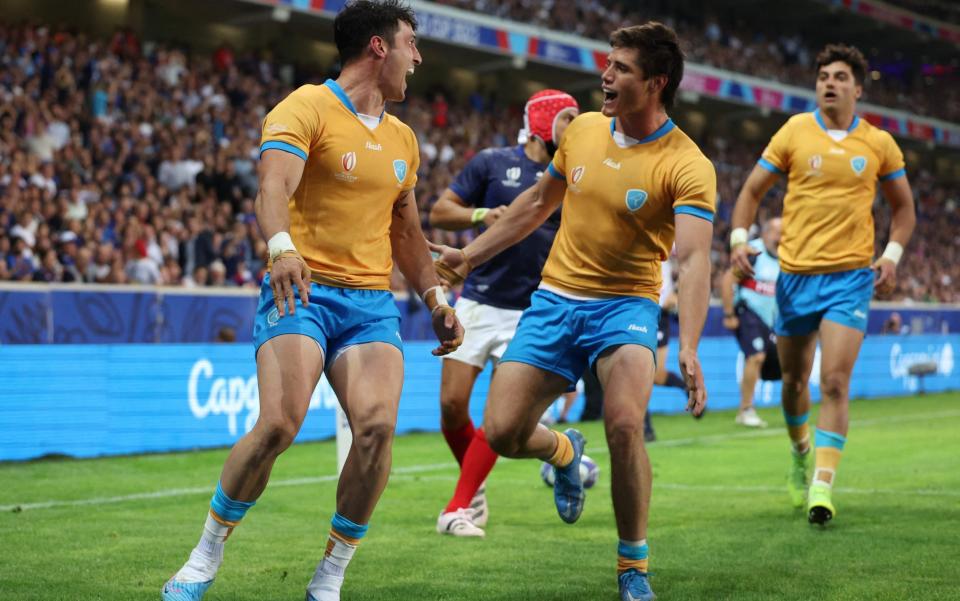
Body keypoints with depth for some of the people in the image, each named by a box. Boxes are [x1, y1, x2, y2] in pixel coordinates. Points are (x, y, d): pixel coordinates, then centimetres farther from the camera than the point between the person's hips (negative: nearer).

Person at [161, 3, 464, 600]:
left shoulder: (402, 138, 19)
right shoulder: (307, 108, -4)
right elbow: (274, 186, -22)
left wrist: (436, 297, 21)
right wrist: (283, 247, -40)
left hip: (373, 303, 5)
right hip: (302, 291, -5)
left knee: (378, 425, -18)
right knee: (280, 423, -22)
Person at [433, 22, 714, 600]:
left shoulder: (688, 166, -16)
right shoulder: (583, 129, 2)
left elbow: (695, 259, -28)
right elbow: (540, 200, 18)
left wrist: (689, 348, -41)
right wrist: (471, 254, 21)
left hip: (625, 304, -4)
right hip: (555, 298, 5)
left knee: (625, 425, -28)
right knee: (502, 432, -4)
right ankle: (563, 450, 35)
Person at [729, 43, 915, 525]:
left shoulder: (879, 143, 3)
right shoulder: (795, 132, 2)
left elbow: (903, 206, 15)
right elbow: (752, 190, 9)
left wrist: (892, 255, 0)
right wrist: (739, 239, -6)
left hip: (850, 277, -1)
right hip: (795, 273, 1)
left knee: (834, 382, -15)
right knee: (794, 381, 13)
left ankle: (823, 486, -15)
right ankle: (801, 451, 41)